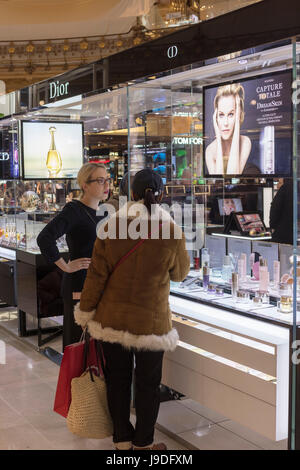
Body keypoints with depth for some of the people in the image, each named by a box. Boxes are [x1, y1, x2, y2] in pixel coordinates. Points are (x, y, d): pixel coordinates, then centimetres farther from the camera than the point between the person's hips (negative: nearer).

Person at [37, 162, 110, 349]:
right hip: (80, 285, -7)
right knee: (79, 339, -1)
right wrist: (67, 267, -18)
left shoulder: (102, 213, 11)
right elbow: (44, 239, -25)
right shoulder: (74, 210, -13)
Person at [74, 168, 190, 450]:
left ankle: (122, 440, 29)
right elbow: (180, 273, 5)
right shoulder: (172, 232, -11)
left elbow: (96, 276, -5)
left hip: (112, 318, 2)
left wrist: (86, 312, 7)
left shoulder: (111, 227, -8)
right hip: (151, 321, -2)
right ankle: (143, 443, 27)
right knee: (148, 384, 14)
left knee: (117, 380, 16)